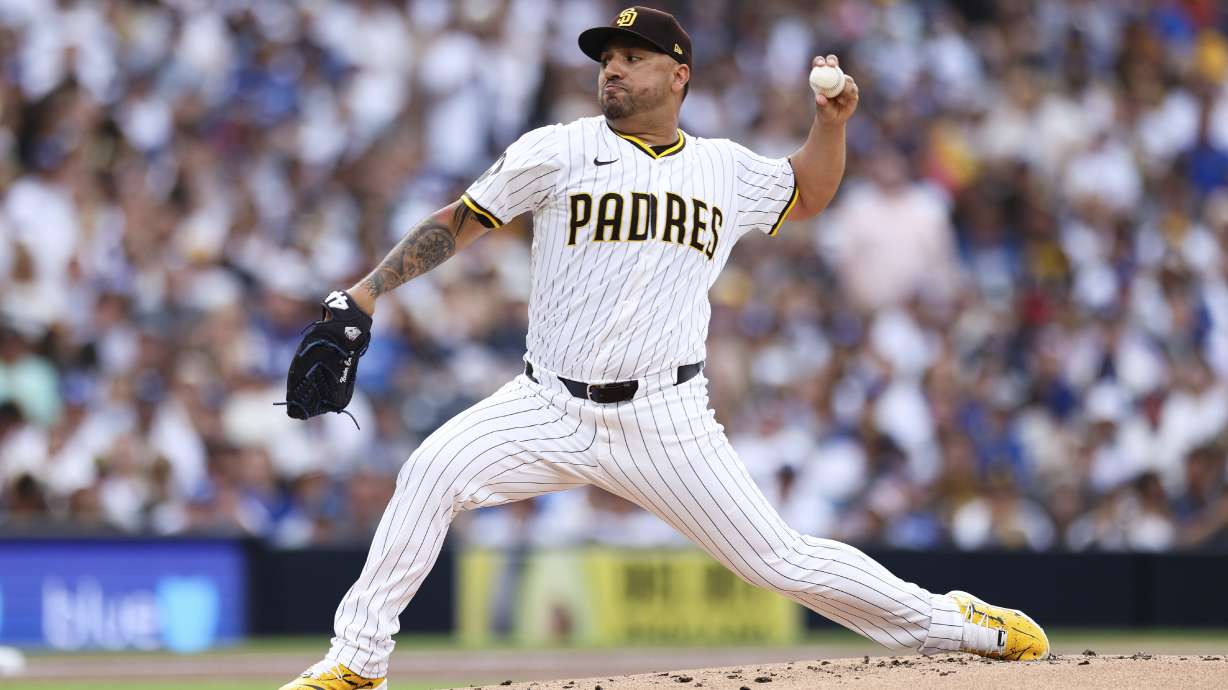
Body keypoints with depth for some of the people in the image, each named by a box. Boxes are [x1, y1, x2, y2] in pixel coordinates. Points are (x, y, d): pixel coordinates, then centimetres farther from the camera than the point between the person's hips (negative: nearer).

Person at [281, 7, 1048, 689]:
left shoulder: (727, 171, 9)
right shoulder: (558, 151, 1)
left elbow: (806, 194, 28)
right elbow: (459, 223, 2)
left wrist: (831, 122, 10)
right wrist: (366, 292, -7)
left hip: (665, 422, 1)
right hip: (552, 409, 0)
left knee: (778, 559, -4)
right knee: (435, 471, -24)